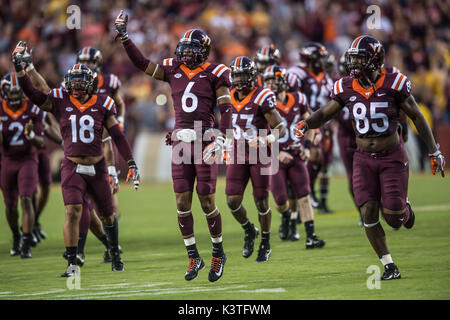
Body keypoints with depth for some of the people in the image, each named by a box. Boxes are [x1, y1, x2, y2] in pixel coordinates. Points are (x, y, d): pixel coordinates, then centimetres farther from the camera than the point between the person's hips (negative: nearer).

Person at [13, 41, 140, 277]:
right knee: (73, 211, -17)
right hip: (72, 167, -1)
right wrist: (19, 67, -14)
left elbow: (118, 136, 3)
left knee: (107, 215, 12)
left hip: (97, 167, 1)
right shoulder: (60, 101, 0)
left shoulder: (102, 104, 0)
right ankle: (72, 264, -11)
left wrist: (131, 163, -1)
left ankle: (115, 253, 37)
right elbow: (33, 94, -5)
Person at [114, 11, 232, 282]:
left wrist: (220, 142, -15)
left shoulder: (214, 73, -2)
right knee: (182, 202, 1)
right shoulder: (174, 70, 11)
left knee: (207, 202, -3)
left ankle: (218, 253, 16)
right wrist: (124, 36, 10)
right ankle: (194, 258, 12)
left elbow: (226, 110, -6)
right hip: (181, 142, 4)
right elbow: (142, 64, 15)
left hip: (205, 141, -4)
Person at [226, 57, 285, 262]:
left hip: (259, 155, -5)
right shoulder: (232, 98, 4)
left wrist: (265, 141, -28)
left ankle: (265, 243, 21)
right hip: (238, 156, 5)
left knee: (261, 201, 2)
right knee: (232, 200, -6)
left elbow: (280, 128, -13)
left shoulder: (261, 98, -14)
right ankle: (249, 231, 22)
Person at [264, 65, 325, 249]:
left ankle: (310, 237, -4)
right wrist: (277, 153, -17)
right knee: (280, 201, -3)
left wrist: (307, 147, 4)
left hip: (296, 156, 2)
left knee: (304, 198, -4)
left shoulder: (298, 100, 2)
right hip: (275, 158, -2)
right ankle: (286, 216, 33)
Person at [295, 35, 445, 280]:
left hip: (392, 156, -3)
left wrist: (434, 152, -1)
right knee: (368, 214, -7)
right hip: (364, 159, 3)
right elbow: (325, 113, 11)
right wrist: (306, 124, -11)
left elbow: (417, 117, -3)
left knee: (393, 217, -8)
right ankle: (389, 266, 5)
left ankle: (405, 211, 31)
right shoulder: (346, 88, -3)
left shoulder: (393, 84, -12)